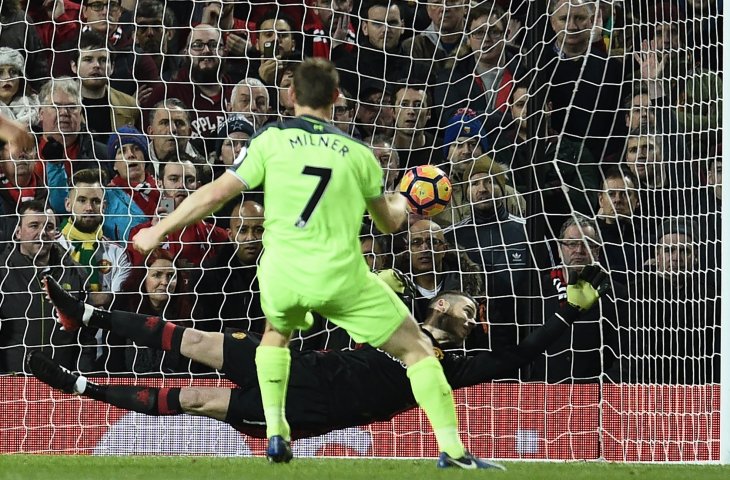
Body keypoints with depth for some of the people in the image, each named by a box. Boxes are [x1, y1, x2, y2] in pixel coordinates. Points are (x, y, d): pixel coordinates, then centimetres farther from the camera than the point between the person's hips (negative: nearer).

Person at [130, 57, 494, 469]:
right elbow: (389, 222, 16)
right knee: (417, 347, 9)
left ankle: (275, 434, 23)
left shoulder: (272, 140, 1)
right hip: (342, 276, -2)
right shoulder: (358, 153, 4)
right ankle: (452, 449, -1)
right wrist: (401, 204, 40)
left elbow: (217, 193, -2)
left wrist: (161, 230, 7)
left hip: (282, 276, 2)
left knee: (276, 334, 35)